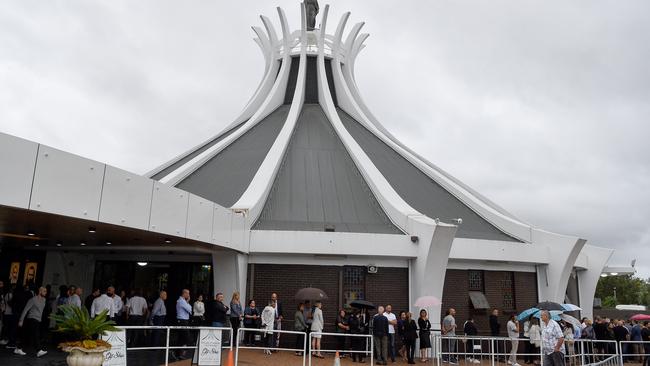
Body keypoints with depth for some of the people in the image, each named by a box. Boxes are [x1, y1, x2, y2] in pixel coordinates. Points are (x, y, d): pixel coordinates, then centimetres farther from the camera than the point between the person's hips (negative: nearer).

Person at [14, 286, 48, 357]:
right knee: (36, 335, -17)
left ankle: (19, 349, 23)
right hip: (32, 319, -8)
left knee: (28, 337, 11)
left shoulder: (44, 300, 12)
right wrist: (21, 320, -10)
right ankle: (40, 350, -24)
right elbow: (25, 310, -9)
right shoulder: (33, 300, -10)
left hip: (38, 320, 8)